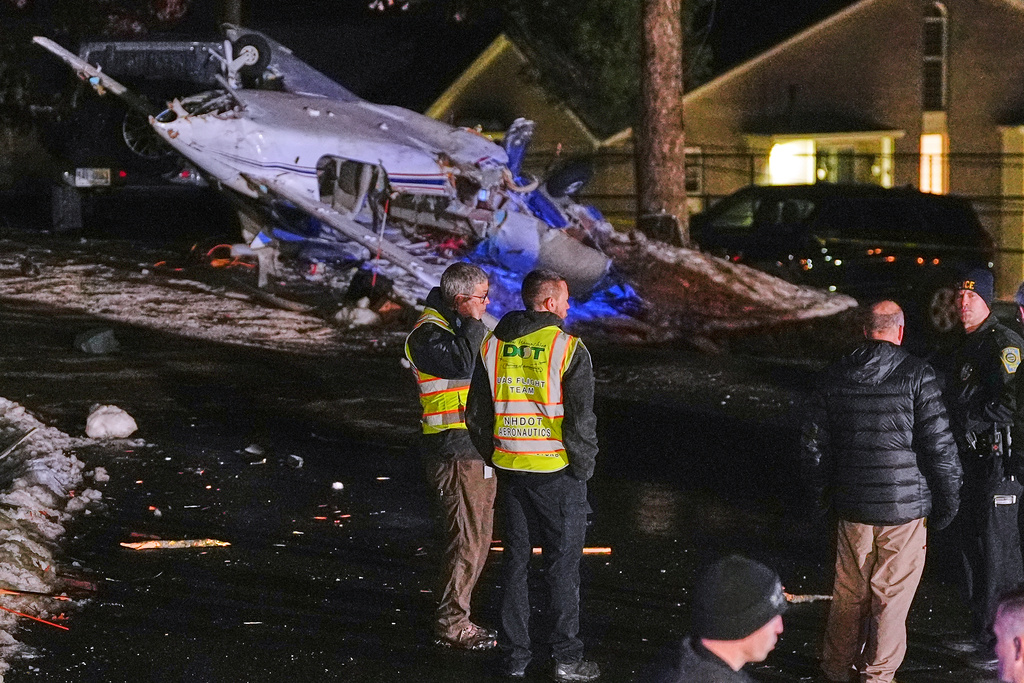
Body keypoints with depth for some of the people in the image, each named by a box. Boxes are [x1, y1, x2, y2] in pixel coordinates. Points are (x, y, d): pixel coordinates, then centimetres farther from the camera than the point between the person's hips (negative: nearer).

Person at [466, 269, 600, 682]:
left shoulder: (492, 345, 3)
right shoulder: (568, 349, -13)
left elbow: (477, 414, 8)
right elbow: (581, 420, -15)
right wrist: (583, 467, -2)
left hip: (509, 471, 5)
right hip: (557, 473, -5)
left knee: (515, 560, 14)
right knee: (562, 564, 5)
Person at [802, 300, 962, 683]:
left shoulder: (834, 377, 3)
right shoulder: (917, 376, -10)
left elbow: (813, 443, 9)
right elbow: (939, 446, -11)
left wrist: (824, 493, 22)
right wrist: (947, 501, 0)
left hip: (852, 505, 4)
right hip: (905, 507, -4)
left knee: (849, 593, 17)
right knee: (892, 595, 7)